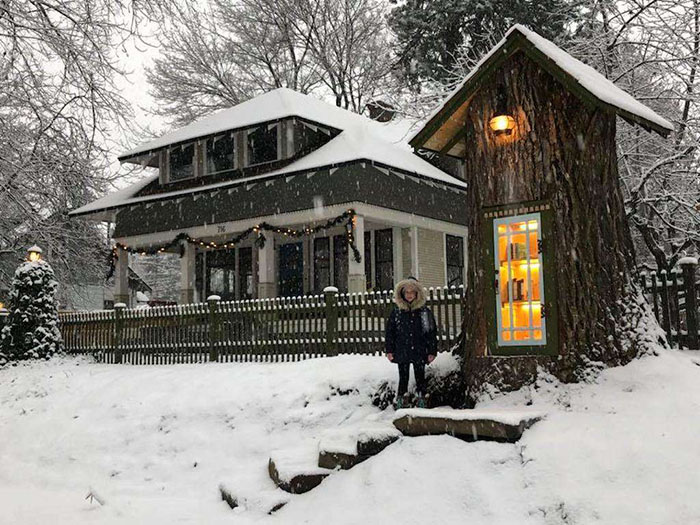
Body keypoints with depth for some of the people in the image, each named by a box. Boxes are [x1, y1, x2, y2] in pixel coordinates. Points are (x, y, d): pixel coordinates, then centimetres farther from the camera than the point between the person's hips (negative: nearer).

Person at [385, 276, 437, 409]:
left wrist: (432, 351, -2)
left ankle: (421, 402, 14)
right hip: (402, 352, 1)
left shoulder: (424, 311, 1)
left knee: (420, 378, 6)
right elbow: (390, 331, 6)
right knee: (403, 378, 5)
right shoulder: (397, 311, 4)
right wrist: (389, 350, 1)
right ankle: (400, 403, 11)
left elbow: (432, 332, 2)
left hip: (419, 352, 0)